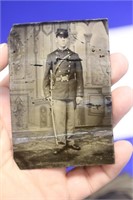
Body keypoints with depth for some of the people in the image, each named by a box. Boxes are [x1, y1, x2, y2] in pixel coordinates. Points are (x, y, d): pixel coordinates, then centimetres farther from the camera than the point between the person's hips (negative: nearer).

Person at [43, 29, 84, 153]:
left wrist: (79, 94, -1)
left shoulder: (75, 56, 5)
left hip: (72, 93, 1)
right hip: (58, 94, -1)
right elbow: (46, 76, 5)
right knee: (59, 119, 0)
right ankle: (61, 143, 11)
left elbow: (79, 77, 4)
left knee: (71, 118, 8)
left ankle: (70, 141, 22)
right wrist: (47, 94, 0)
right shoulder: (51, 57, 4)